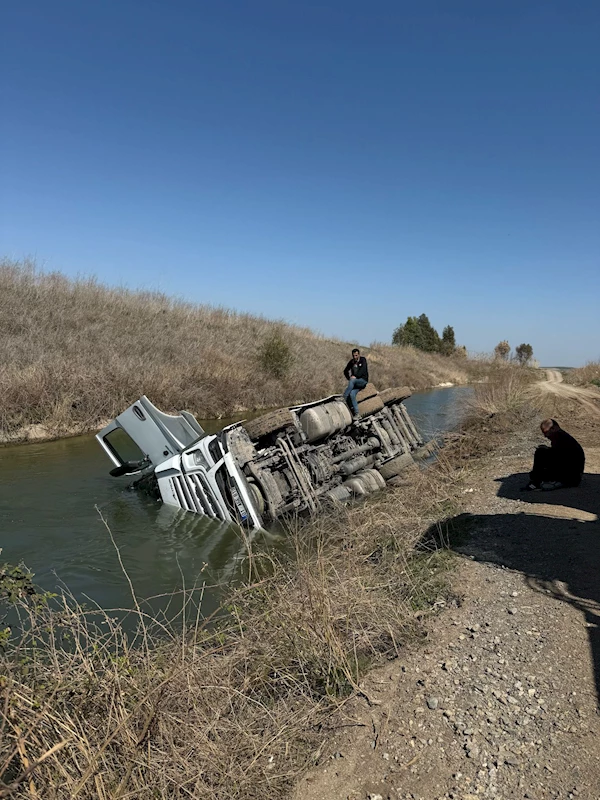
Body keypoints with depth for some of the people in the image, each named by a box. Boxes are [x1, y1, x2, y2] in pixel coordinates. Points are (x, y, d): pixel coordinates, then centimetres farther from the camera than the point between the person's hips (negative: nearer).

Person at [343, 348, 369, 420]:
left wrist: (355, 376, -28)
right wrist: (348, 378, 5)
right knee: (352, 394, -25)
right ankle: (356, 414, -27)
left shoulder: (363, 360, -2)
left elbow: (363, 370, -16)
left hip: (363, 380, -4)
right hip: (355, 382, 4)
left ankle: (343, 400, -34)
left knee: (352, 381, -35)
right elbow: (345, 371, 22)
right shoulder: (351, 362, 11)